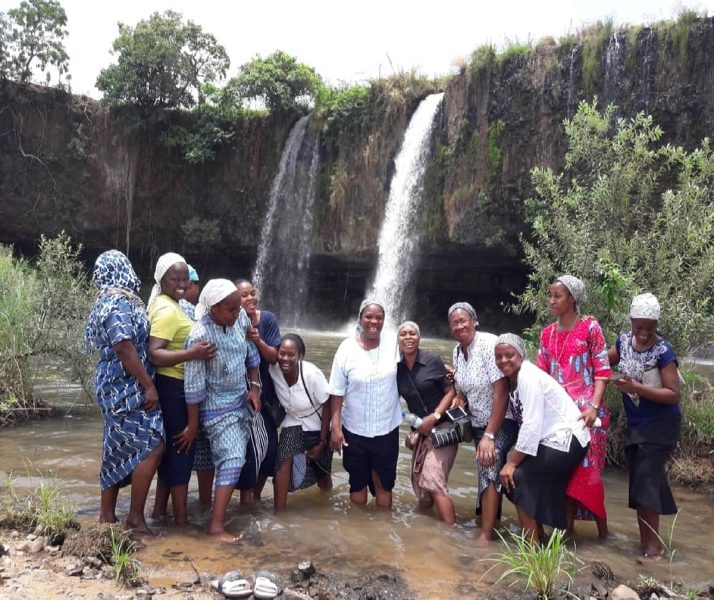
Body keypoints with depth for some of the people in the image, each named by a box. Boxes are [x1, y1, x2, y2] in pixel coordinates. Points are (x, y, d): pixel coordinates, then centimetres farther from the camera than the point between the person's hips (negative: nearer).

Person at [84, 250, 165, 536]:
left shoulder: (108, 301, 15)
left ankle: (107, 514, 23)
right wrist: (149, 386, -20)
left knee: (118, 450, 14)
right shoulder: (119, 303, -16)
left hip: (118, 386, 10)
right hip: (126, 387, -10)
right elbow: (126, 349, -22)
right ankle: (135, 518, -2)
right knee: (152, 446, -9)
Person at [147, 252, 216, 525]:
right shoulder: (168, 310, -20)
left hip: (172, 386, 10)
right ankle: (181, 518, 9)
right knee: (182, 449, -1)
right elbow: (154, 354, -30)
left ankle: (160, 509, 29)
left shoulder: (166, 305, 12)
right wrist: (191, 354, -40)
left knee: (172, 449, 18)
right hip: (173, 388, -10)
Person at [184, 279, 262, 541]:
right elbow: (194, 386, -20)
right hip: (217, 407, -6)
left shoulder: (241, 317, -8)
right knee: (232, 459, -13)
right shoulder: (199, 336, -26)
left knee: (238, 456, 15)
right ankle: (216, 526, -9)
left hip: (242, 400, 7)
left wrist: (254, 387, 3)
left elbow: (251, 353, 9)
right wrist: (192, 426, -13)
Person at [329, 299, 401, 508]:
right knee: (358, 482, 18)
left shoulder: (393, 344, -6)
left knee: (384, 483, 15)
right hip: (355, 429, 0)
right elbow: (337, 392, -6)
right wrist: (335, 427, -8)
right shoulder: (347, 348, -9)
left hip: (387, 429, 0)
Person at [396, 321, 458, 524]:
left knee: (433, 480, -19)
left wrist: (434, 416, -17)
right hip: (420, 431, 5)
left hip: (442, 427, -5)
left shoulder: (432, 360, -9)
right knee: (419, 484, 8)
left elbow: (451, 391, -7)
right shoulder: (397, 368, 2)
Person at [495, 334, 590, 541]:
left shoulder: (529, 377, -19)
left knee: (518, 478, -11)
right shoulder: (513, 379, 9)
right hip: (551, 440, 9)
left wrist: (511, 463, -20)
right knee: (536, 488, 12)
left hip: (567, 439, -9)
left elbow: (532, 426, -23)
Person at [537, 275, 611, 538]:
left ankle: (601, 526, 15)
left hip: (585, 410, -5)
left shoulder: (590, 327, -4)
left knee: (585, 468, -3)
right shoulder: (547, 333, 11)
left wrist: (594, 406, -17)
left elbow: (602, 372, -7)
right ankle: (567, 527, 16)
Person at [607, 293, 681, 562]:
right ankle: (646, 540, 25)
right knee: (640, 481, 12)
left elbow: (674, 395, -21)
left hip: (660, 426, -6)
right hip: (635, 424, 7)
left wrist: (637, 388, -30)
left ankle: (653, 546, 2)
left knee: (646, 480, -9)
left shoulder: (663, 352, -20)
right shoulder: (624, 340, -3)